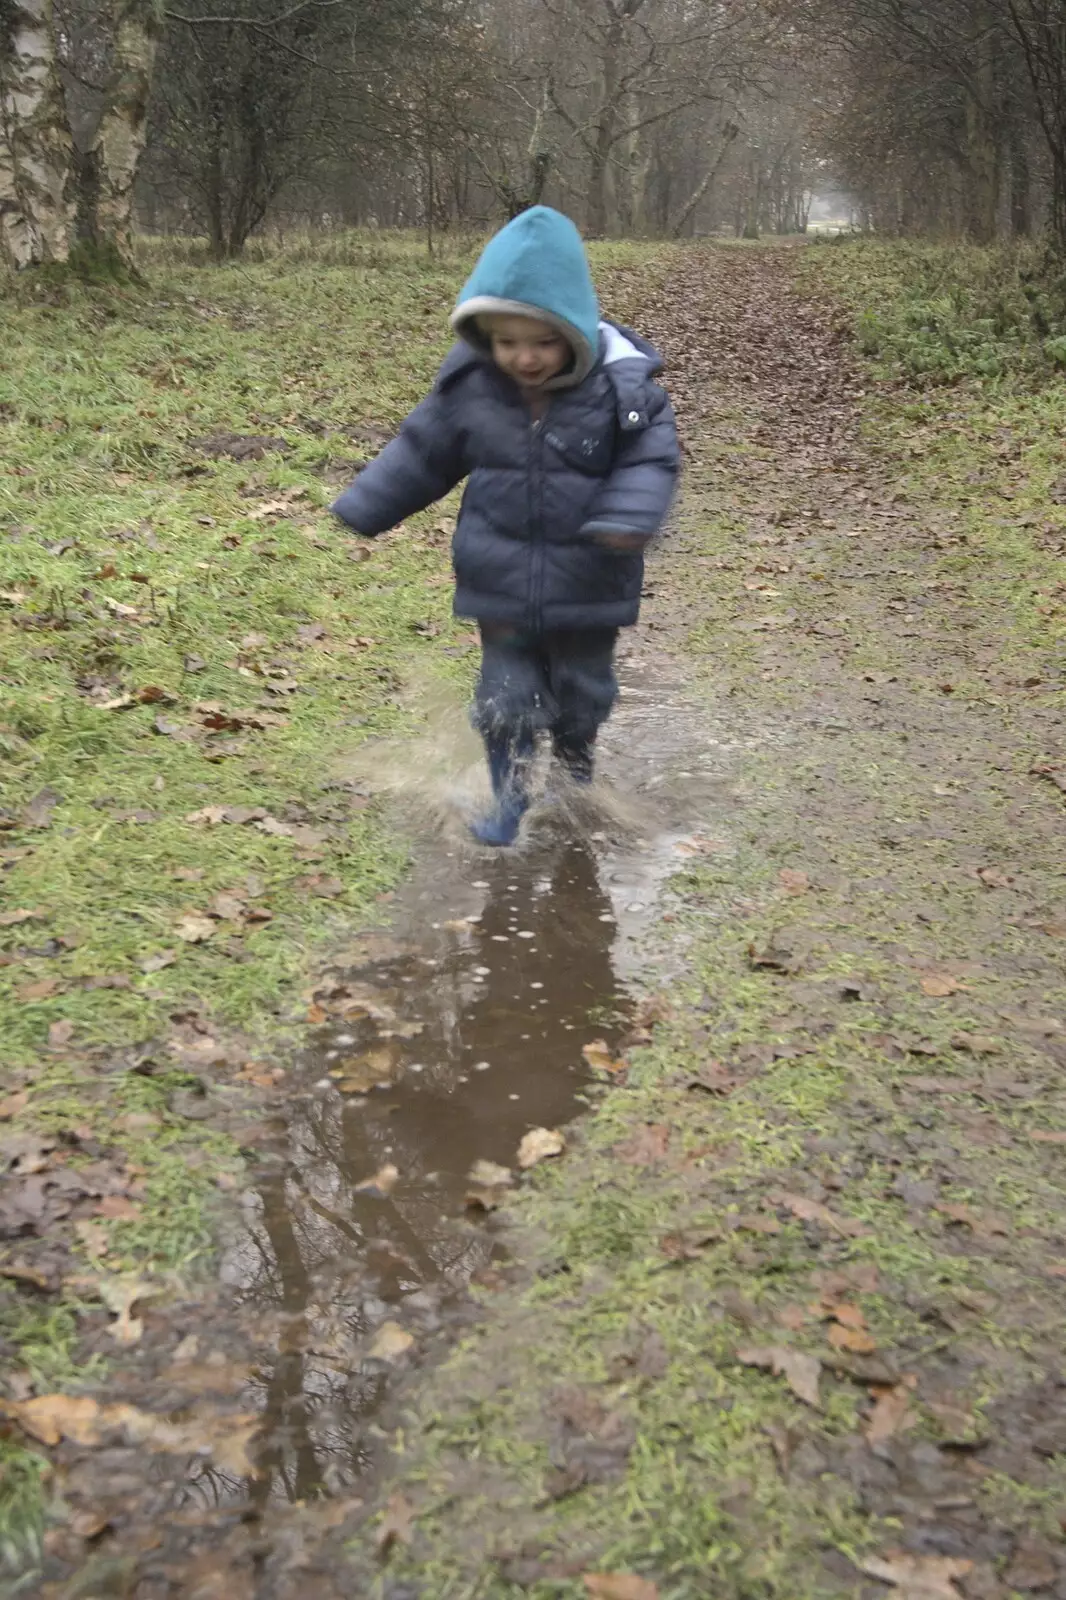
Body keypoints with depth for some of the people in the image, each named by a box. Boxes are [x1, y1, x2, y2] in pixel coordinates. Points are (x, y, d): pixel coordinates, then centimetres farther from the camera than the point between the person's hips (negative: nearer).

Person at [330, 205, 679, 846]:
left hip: (588, 583, 0)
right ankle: (510, 795, 26)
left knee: (584, 688, 19)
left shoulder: (621, 384, -16)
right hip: (501, 580, 1)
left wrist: (628, 518, -33)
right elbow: (421, 455, 2)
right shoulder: (470, 386, -9)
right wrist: (359, 513, -1)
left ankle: (575, 748, 49)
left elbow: (652, 461, -13)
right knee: (507, 695, 7)